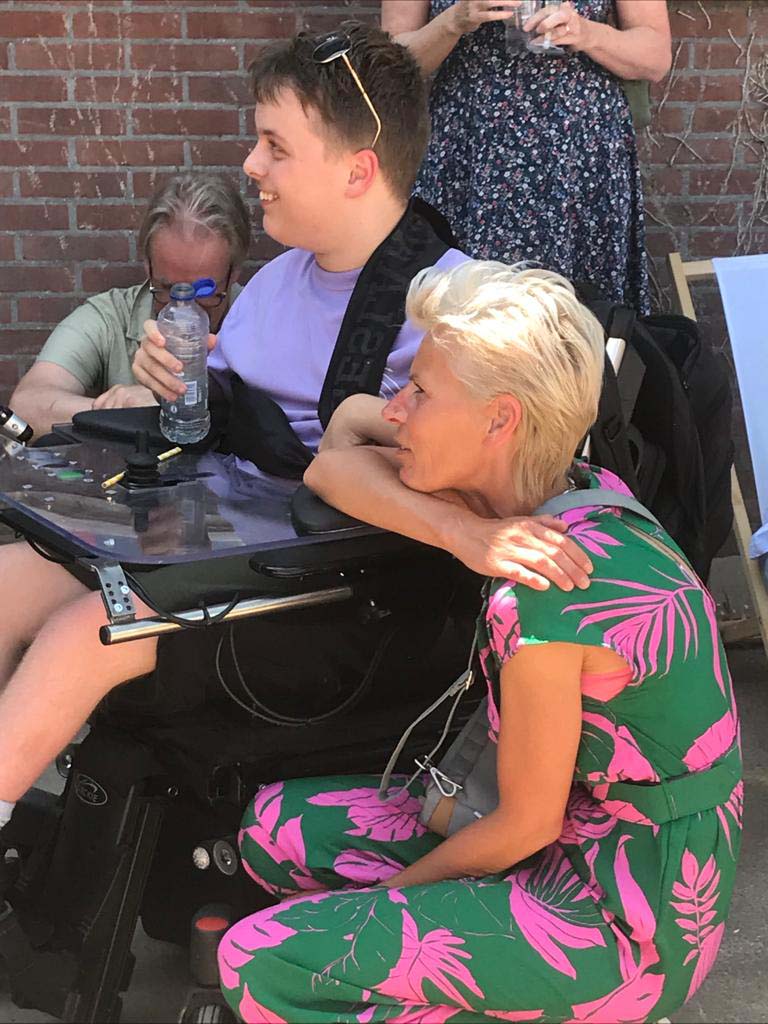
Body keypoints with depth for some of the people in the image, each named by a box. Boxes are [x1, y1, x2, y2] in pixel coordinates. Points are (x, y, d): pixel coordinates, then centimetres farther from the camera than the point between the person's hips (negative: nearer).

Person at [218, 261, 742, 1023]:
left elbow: (527, 825, -17)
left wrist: (397, 883, -1)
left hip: (626, 928, -9)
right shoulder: (582, 494, -3)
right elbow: (332, 470, 4)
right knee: (275, 824, 10)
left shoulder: (542, 597, -29)